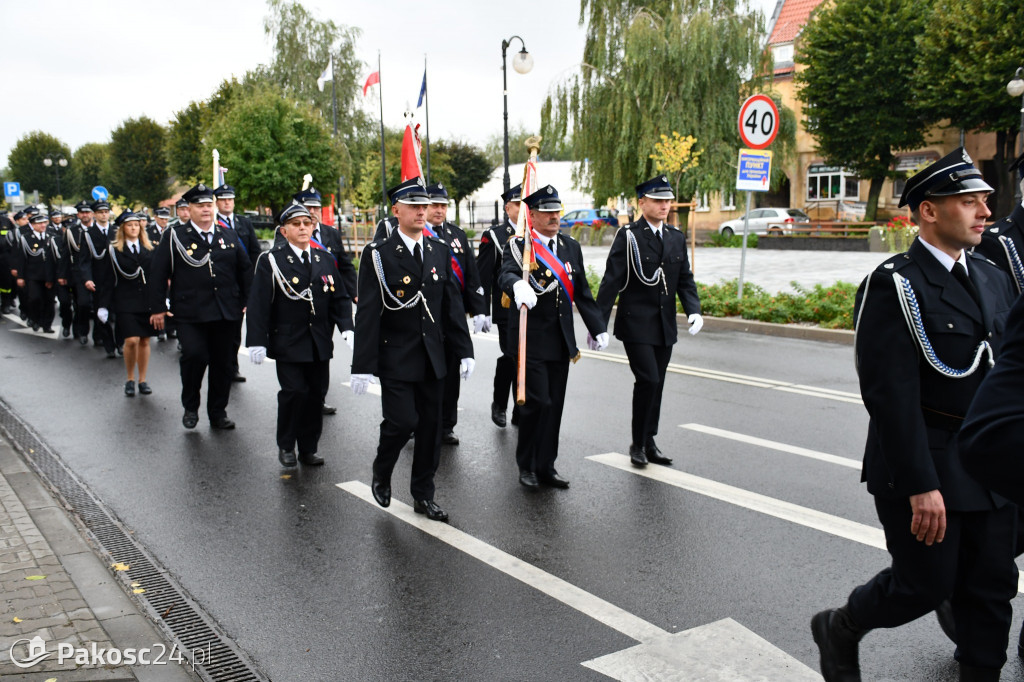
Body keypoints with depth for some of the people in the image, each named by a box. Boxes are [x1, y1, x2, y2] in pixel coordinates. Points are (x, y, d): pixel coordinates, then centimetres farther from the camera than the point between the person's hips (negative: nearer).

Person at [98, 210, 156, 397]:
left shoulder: (149, 249, 9)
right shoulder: (114, 250, 3)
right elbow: (109, 279, 1)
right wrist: (103, 305, -3)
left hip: (147, 301, 3)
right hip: (125, 302, -3)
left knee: (144, 341, 6)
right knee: (131, 341, -12)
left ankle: (142, 380, 18)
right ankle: (130, 379, 6)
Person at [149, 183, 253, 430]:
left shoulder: (229, 236, 12)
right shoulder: (175, 237, 2)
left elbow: (245, 270, 18)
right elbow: (159, 273, 1)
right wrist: (158, 307, -2)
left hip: (225, 312, 4)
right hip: (190, 313, -3)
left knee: (223, 363, 7)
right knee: (194, 355, -17)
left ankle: (218, 413, 21)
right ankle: (190, 407, 6)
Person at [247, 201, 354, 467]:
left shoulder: (325, 260, 10)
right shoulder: (270, 261, -3)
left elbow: (341, 298, 10)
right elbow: (258, 305, -7)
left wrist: (347, 328, -6)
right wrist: (257, 342, -13)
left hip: (320, 343, 4)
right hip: (287, 342, -4)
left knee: (316, 394, 6)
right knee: (294, 392, -10)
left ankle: (308, 448, 19)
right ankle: (285, 446, 11)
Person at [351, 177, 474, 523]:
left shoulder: (440, 251, 7)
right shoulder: (378, 254, -8)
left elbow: (453, 304, 8)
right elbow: (367, 313, -11)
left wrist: (465, 351, 3)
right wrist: (363, 366, -15)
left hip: (432, 357, 5)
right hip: (395, 359, -5)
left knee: (430, 426, 9)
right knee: (402, 421, -10)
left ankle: (423, 495, 24)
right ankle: (381, 474, 21)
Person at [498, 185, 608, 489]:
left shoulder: (571, 247, 12)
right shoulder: (518, 246, -6)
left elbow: (582, 292, 16)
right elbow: (507, 275, -27)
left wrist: (598, 328, 14)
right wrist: (518, 286, -50)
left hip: (561, 339, 5)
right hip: (531, 340, -5)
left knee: (555, 404, 8)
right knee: (537, 402, -8)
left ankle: (546, 467, 19)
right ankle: (526, 465, 12)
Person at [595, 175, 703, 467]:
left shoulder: (677, 237, 10)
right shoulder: (628, 236, -7)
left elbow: (685, 280, 13)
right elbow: (611, 282, -10)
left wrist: (693, 311, -5)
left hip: (665, 327, 6)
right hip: (636, 324, -6)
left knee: (656, 385, 11)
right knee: (647, 380, -13)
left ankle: (649, 443, 23)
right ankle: (637, 444, 3)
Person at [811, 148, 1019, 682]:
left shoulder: (994, 279, 11)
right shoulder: (893, 286, -14)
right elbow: (892, 396, -20)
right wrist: (920, 486, -22)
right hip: (924, 465, -7)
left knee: (992, 588, 12)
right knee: (925, 586, 3)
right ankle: (838, 629, 29)